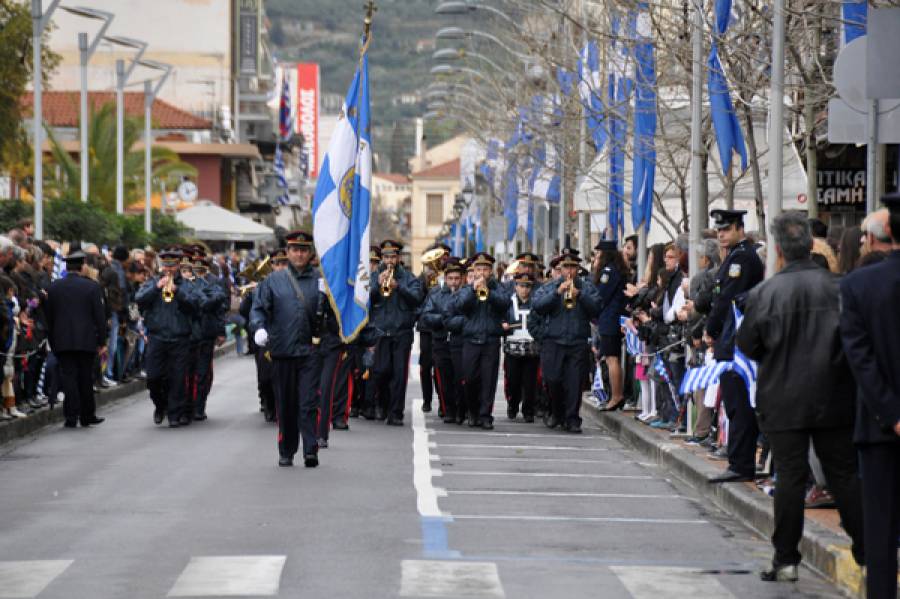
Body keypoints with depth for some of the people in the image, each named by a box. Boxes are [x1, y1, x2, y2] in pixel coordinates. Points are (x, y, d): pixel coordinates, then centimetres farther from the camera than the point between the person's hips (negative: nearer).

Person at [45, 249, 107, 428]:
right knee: (85, 379, 9)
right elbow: (99, 315, -5)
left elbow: (49, 317, 7)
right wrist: (101, 340, 2)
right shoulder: (92, 287, -5)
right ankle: (87, 416, 16)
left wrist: (52, 342, 14)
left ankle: (71, 417, -6)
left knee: (68, 378, 1)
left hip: (62, 341, 1)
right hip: (86, 340, -1)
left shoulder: (54, 287, 2)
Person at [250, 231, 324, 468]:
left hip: (310, 350, -2)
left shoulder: (321, 280, 7)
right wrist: (259, 327, -13)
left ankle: (311, 450, -10)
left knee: (308, 403, -10)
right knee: (285, 404, 8)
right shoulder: (273, 281, 10)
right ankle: (286, 452, 18)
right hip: (282, 350, 2)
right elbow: (259, 308, 6)